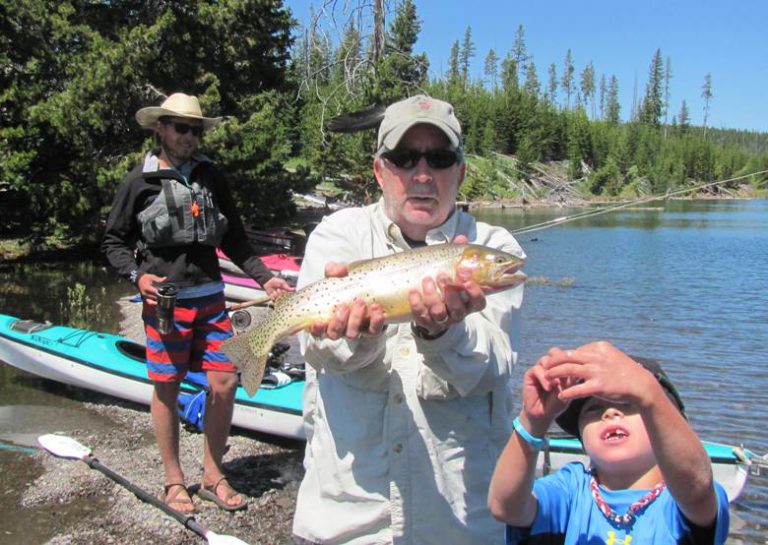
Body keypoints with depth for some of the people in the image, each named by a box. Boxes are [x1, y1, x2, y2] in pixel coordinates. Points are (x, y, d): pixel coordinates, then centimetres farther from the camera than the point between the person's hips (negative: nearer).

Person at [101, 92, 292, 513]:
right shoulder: (140, 182, 1)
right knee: (166, 389, 4)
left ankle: (212, 476, 18)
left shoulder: (210, 176, 11)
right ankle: (174, 481, 21)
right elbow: (114, 241, 6)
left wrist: (264, 277, 4)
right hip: (164, 299, -3)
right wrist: (138, 275, -11)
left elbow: (233, 239, 14)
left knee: (224, 384, 0)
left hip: (210, 297, 3)